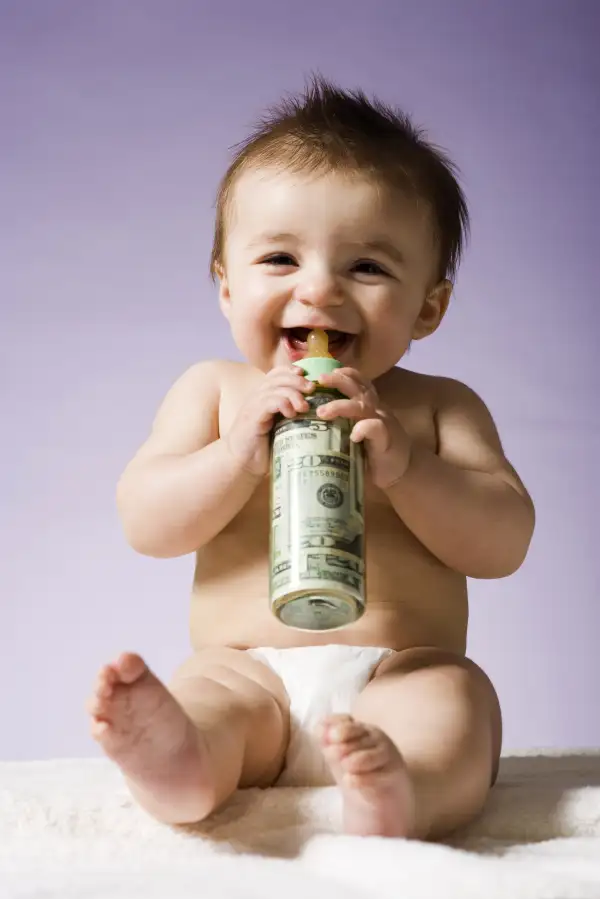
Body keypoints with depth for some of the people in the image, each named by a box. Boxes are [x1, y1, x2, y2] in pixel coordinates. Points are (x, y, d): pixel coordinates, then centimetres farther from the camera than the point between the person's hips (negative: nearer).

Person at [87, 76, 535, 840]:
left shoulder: (438, 408, 12)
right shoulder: (215, 391, 14)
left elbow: (503, 544, 1)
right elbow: (144, 525, 4)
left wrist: (402, 464, -15)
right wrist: (239, 455, -14)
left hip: (399, 672, 0)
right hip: (250, 670, 1)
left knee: (456, 699, -32)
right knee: (205, 692, -31)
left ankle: (407, 795, -60)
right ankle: (178, 763, -60)